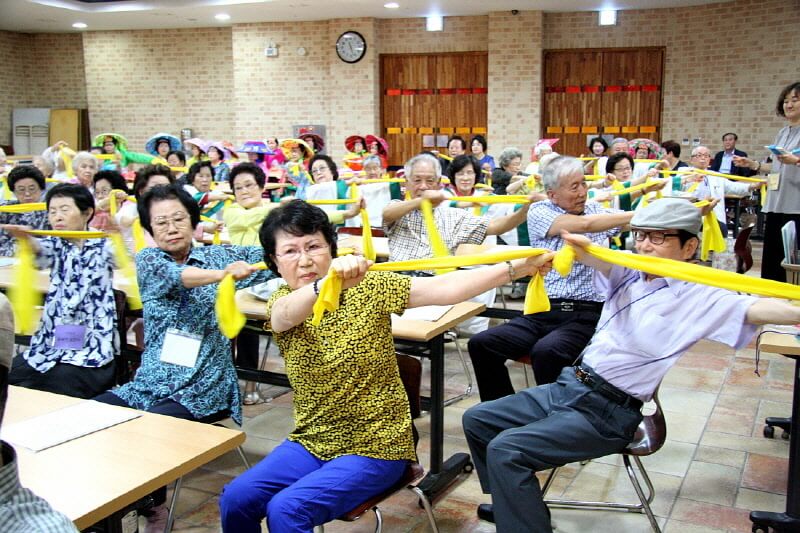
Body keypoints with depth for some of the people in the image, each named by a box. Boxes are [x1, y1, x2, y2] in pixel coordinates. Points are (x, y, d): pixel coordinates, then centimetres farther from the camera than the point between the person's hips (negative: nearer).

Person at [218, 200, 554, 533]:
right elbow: (288, 314, -29)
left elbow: (444, 288, -19)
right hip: (311, 443, 4)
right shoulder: (281, 304, -3)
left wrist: (517, 267, -31)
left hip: (375, 447, -4)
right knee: (236, 500, -11)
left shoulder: (369, 287, -8)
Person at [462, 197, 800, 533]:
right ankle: (515, 503, 29)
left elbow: (754, 309, -25)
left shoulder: (699, 298, -8)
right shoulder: (629, 275, 5)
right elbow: (602, 262, -16)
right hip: (568, 387, 7)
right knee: (477, 420, 12)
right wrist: (583, 250, -41)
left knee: (505, 450, -22)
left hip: (606, 413, -7)